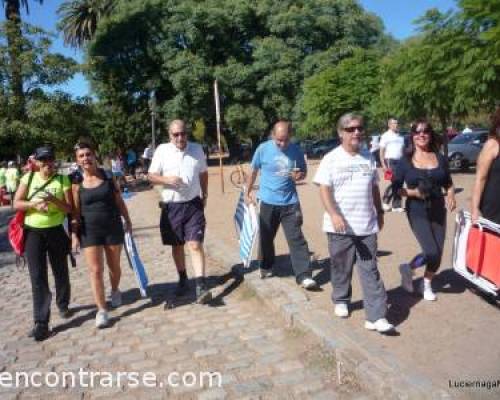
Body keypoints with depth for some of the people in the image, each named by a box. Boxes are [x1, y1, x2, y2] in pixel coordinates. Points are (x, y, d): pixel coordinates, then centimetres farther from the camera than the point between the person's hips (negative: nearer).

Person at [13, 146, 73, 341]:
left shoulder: (63, 180, -2)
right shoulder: (29, 178, 0)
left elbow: (69, 208, -5)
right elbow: (16, 203, -2)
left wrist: (54, 200, -23)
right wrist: (34, 203, -20)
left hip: (56, 231, 0)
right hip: (33, 232, 0)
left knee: (60, 272, 14)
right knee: (38, 277, -2)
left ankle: (63, 305, 40)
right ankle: (41, 323, 2)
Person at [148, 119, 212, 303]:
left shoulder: (197, 149, 3)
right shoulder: (162, 150, -3)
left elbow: (203, 173, 15)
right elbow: (152, 176, 0)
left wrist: (205, 195, 13)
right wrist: (167, 179, -19)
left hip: (193, 205, -1)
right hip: (171, 206, 1)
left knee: (195, 244, -10)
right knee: (177, 245, 13)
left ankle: (201, 286, -9)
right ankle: (183, 279, 32)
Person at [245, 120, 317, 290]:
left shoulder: (296, 150, -5)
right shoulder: (263, 149, -7)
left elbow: (304, 171, 8)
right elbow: (253, 171, 7)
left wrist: (300, 175, -16)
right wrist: (248, 192, 12)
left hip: (290, 202, 0)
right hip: (268, 202, 1)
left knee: (296, 239, -4)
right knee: (266, 238, 15)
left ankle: (304, 276, -1)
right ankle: (266, 266, 38)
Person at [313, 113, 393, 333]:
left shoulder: (368, 158, 10)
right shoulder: (331, 159, -4)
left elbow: (374, 188, 19)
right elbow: (324, 189, -11)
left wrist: (380, 212, 19)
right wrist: (334, 215, -23)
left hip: (367, 225, 3)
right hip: (340, 226, -3)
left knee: (370, 271, 1)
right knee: (341, 267, 12)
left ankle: (376, 316, 3)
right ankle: (341, 300, 35)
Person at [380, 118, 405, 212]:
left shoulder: (400, 137, 18)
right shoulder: (386, 136, 0)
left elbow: (402, 150, 20)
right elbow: (381, 151, -5)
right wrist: (383, 164, -13)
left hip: (399, 161, 6)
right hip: (390, 160, -6)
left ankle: (396, 205, 9)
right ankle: (385, 201, 1)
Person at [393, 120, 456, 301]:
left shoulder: (440, 158, 5)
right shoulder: (405, 161, -4)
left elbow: (448, 184, 14)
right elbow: (395, 188, -4)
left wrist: (451, 196, -5)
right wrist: (413, 192, -20)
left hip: (438, 210, 4)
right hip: (417, 212, -4)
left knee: (438, 254, 8)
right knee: (432, 252, -13)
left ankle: (427, 284, 33)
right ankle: (408, 268, 17)